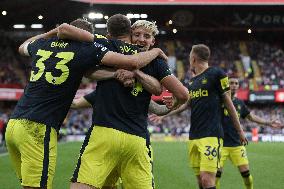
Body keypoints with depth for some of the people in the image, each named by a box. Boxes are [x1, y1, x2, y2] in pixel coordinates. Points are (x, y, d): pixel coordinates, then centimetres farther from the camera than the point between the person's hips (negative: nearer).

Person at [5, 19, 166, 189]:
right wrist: (156, 52, 11)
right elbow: (133, 62, -7)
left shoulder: (42, 44, 16)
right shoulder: (86, 49, -1)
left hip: (14, 123, 7)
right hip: (39, 130, -7)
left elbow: (23, 47, 43)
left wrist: (52, 32, 43)